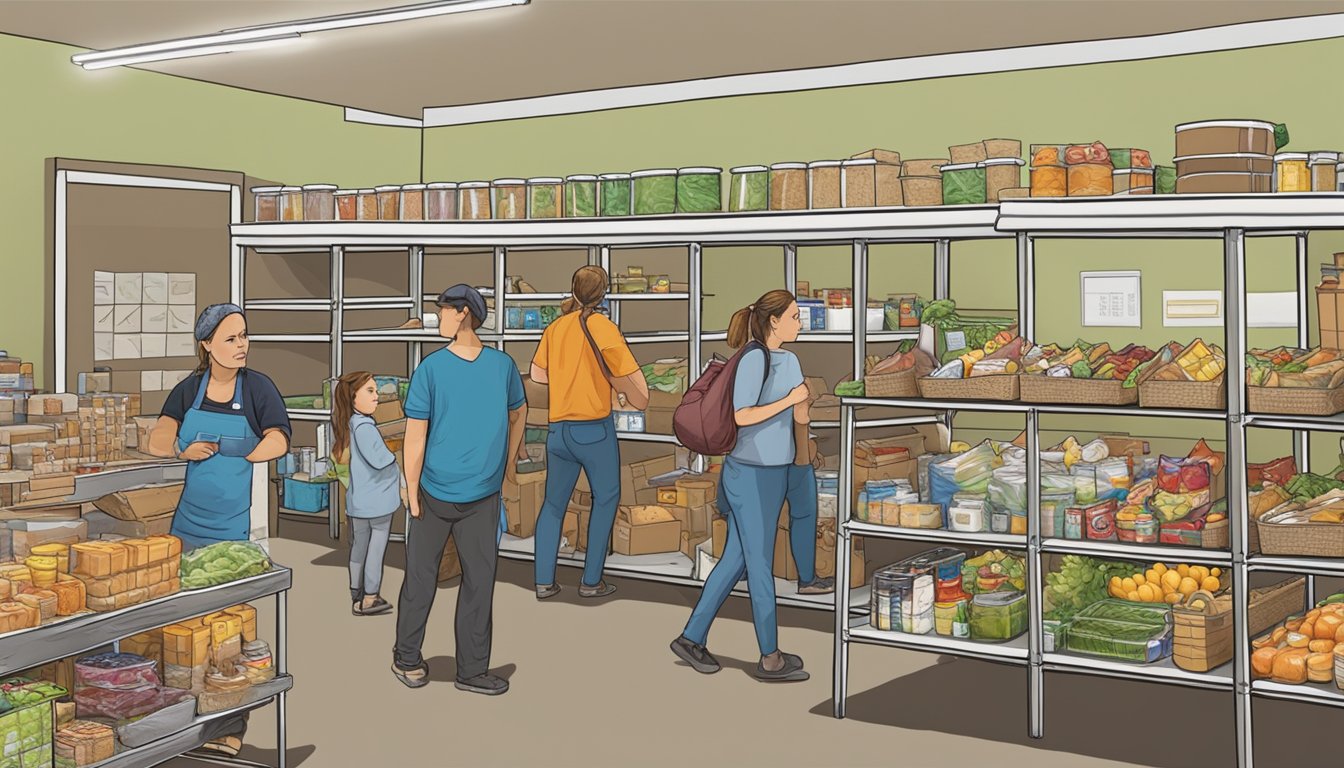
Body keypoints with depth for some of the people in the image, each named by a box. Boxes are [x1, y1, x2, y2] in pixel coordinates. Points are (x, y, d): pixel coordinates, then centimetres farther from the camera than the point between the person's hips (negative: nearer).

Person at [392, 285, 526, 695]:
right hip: (434, 492, -2)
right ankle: (406, 658, 25)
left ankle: (473, 669, 16)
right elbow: (415, 434, -7)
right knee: (421, 577, 8)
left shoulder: (502, 365, 2)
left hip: (483, 496, 2)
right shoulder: (431, 369, -6)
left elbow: (517, 413, 20)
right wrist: (412, 491, -10)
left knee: (480, 580, 5)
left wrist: (510, 461, 21)